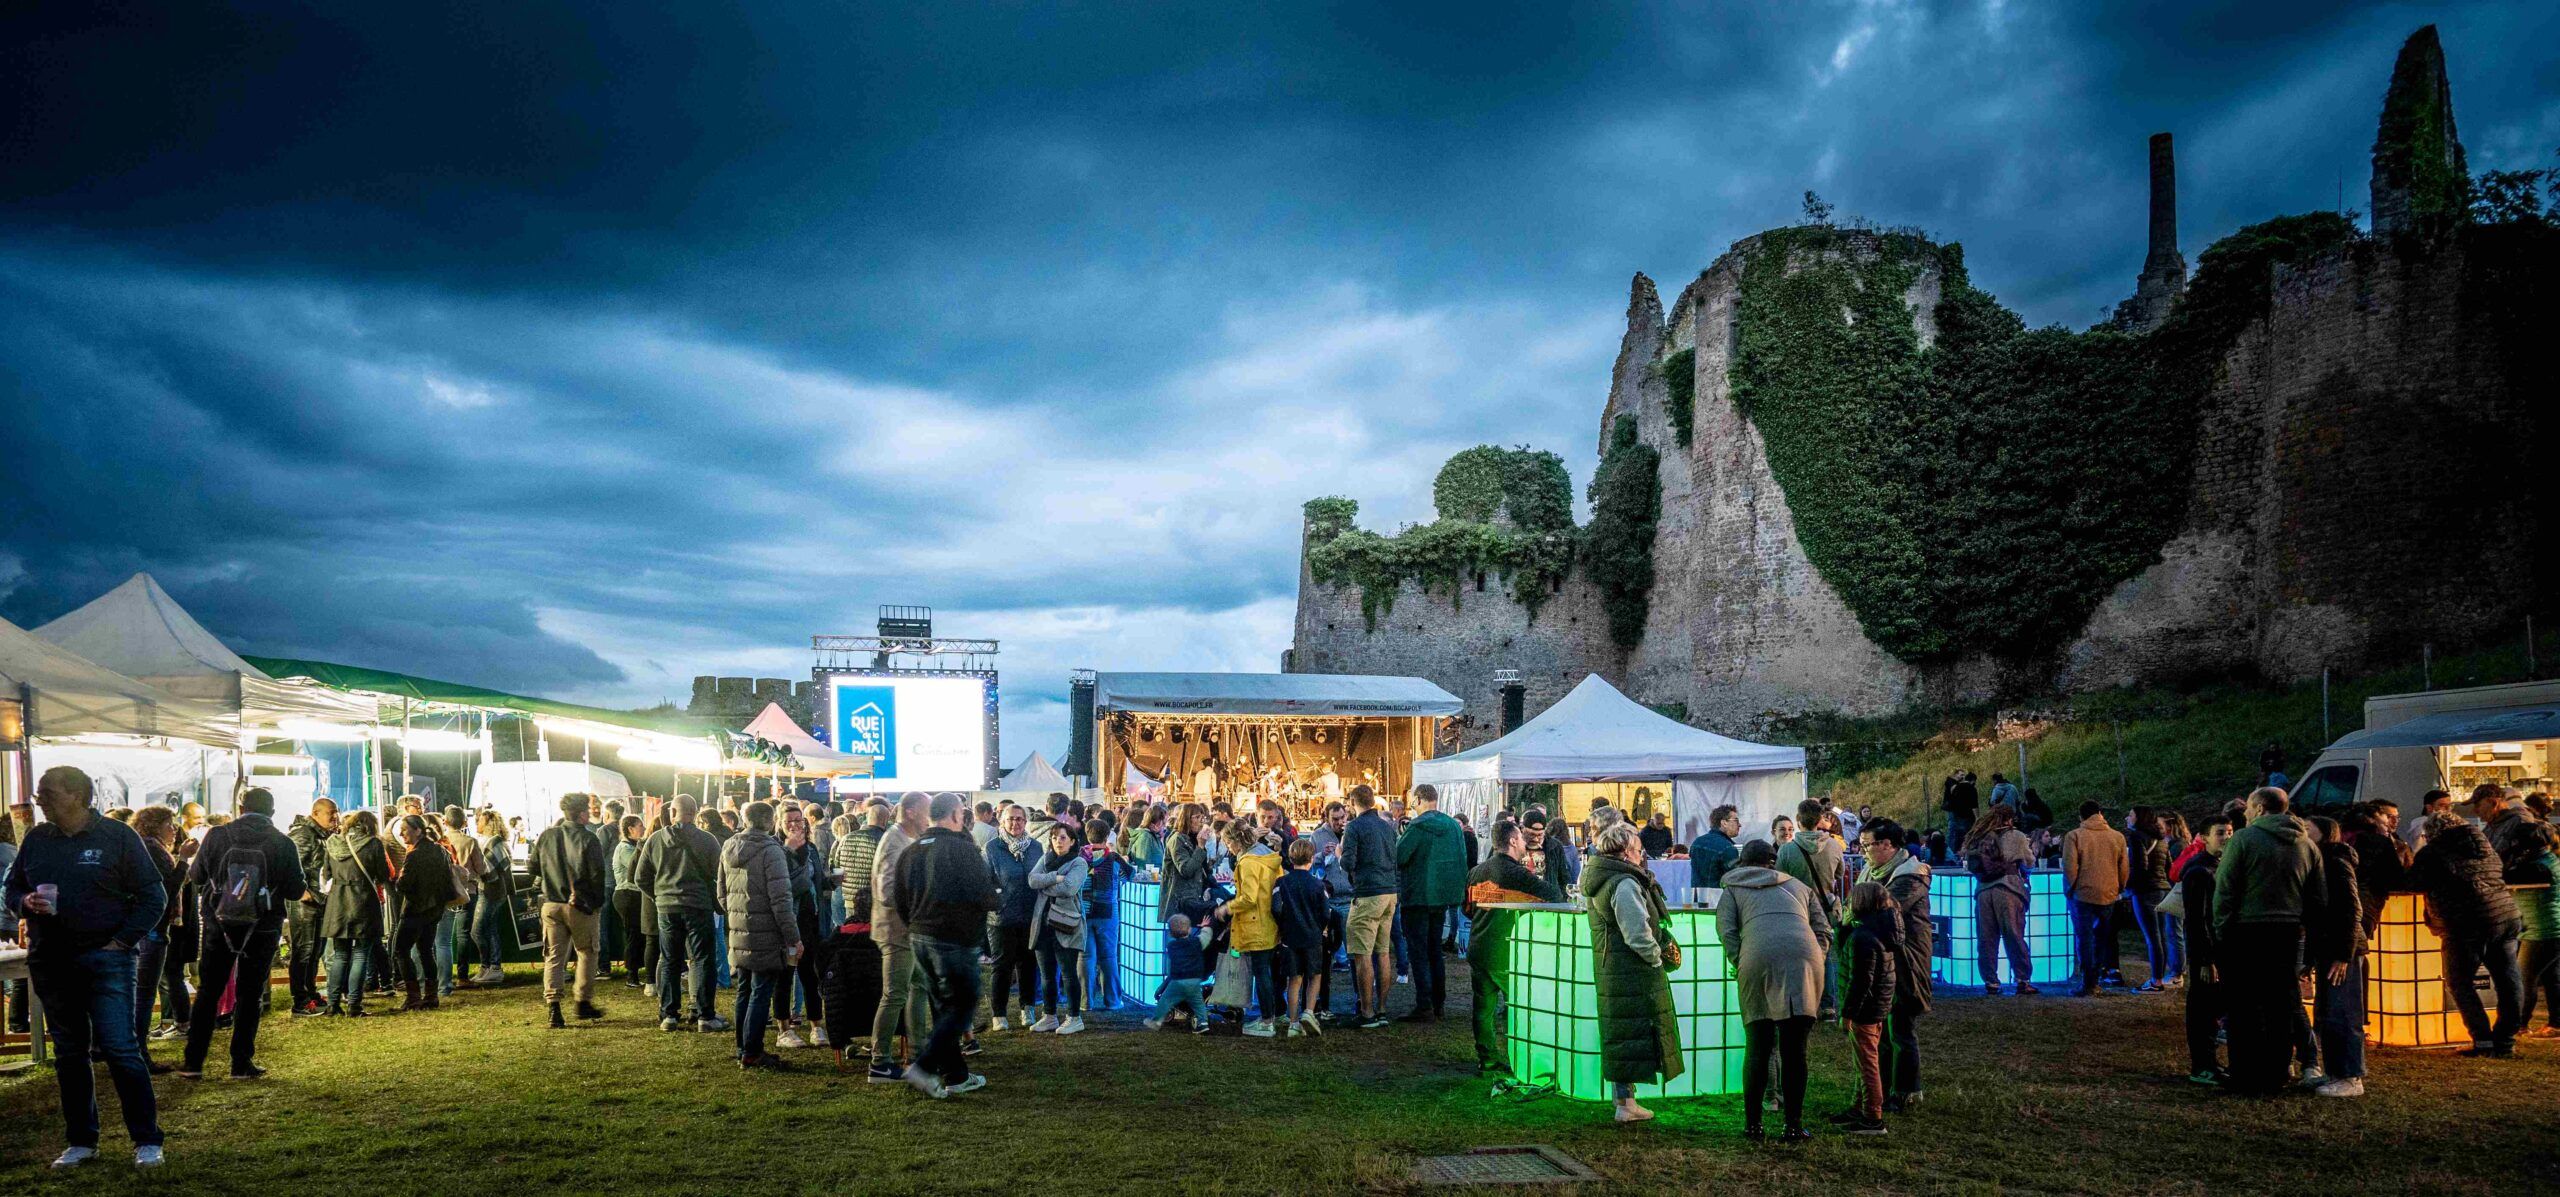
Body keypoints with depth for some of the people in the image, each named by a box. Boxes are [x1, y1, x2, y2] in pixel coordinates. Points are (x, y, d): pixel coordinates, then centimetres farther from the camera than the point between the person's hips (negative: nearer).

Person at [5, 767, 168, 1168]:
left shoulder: (117, 837, -3)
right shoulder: (36, 839, 8)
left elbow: (153, 897, -1)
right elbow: (11, 890, 17)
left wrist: (123, 940, -9)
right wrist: (26, 903, -6)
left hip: (105, 959, -5)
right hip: (51, 963, 5)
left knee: (120, 1048, -8)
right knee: (69, 1053, 11)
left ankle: (147, 1141, -2)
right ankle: (80, 1141, 21)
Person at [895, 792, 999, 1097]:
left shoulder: (909, 851, 9)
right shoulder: (962, 848, -14)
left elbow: (899, 898, 12)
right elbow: (985, 896, -14)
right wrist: (994, 901, 8)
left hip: (919, 938, 8)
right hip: (955, 941, -8)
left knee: (942, 1007, 15)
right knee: (962, 1006, 1)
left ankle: (956, 1075, 19)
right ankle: (924, 1066, -10)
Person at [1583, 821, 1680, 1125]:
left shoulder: (1596, 880, 13)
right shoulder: (1625, 884, -19)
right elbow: (1638, 934, -23)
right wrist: (1656, 959, -6)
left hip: (1608, 972, 9)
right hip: (1634, 975, -9)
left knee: (1620, 1036, 14)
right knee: (1633, 1035, -4)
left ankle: (1625, 1101, 20)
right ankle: (1626, 1104, -2)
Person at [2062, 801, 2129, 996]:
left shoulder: (2074, 836, -8)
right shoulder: (2118, 837, 4)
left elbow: (2069, 868, -12)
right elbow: (2125, 869, 7)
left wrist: (2070, 890, 2)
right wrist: (2119, 890, 20)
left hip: (2083, 894, -3)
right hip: (2109, 896, 3)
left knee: (2085, 939, 2)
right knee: (2103, 939, 15)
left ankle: (2087, 984, 0)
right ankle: (2095, 980, 17)